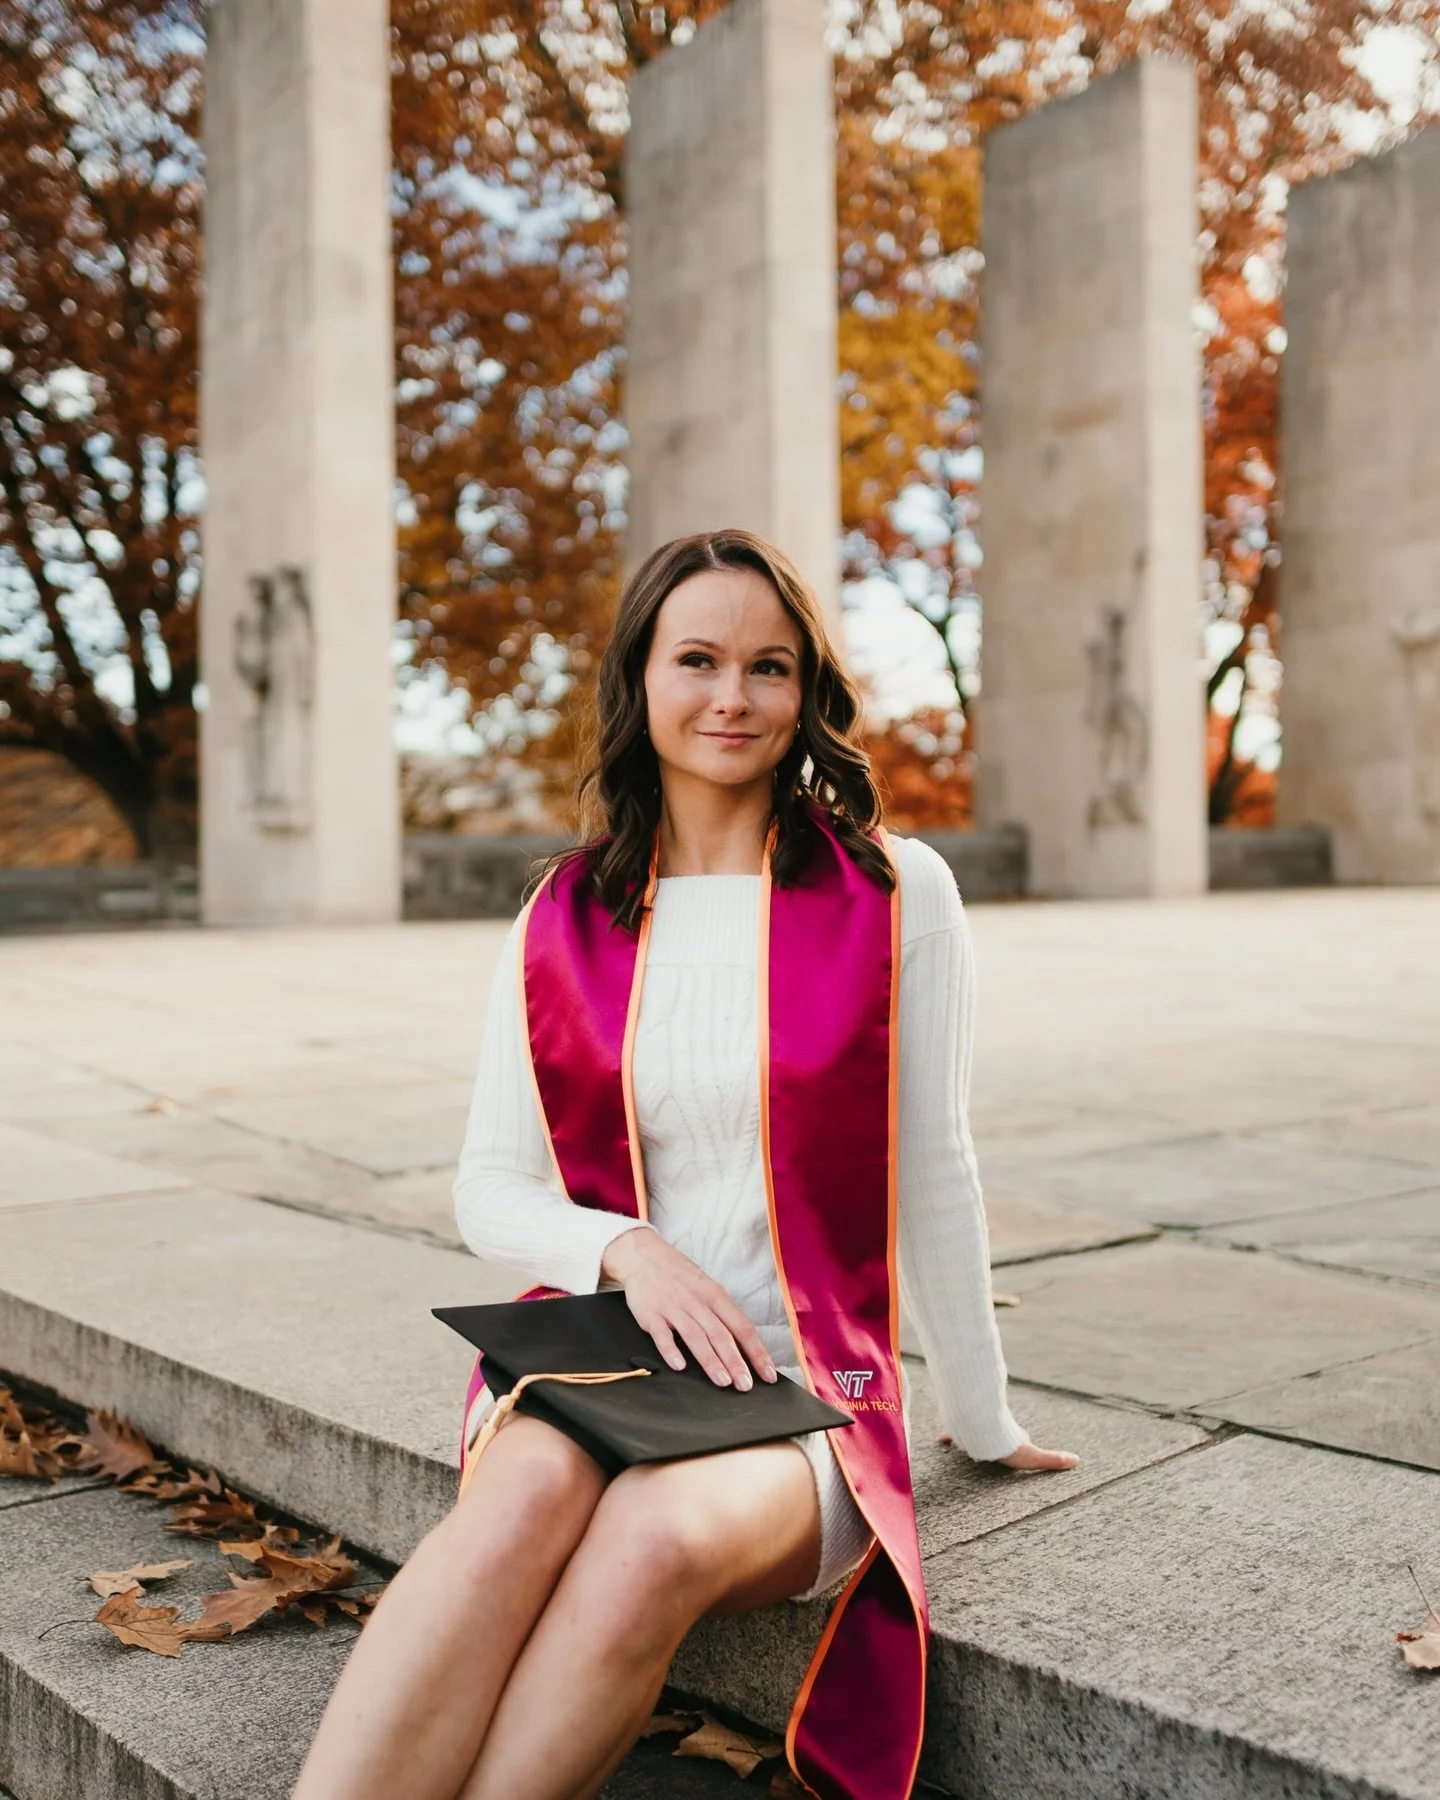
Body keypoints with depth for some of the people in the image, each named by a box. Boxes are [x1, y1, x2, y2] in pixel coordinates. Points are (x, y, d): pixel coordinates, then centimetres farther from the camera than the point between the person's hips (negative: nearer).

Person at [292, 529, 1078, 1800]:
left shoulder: (894, 893, 0)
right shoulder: (563, 925, 7)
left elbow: (931, 1176, 5)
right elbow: (490, 1192, 8)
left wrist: (983, 1424, 13)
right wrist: (627, 1250, -12)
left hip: (805, 1399, -1)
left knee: (655, 1536, -35)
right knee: (532, 1491, -34)